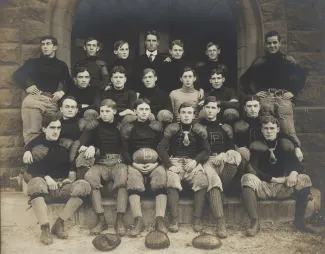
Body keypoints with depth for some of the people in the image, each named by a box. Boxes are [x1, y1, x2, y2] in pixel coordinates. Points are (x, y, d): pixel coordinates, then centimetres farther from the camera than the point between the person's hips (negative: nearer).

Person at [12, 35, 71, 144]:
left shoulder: (61, 65, 21)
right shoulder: (33, 62, 18)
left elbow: (69, 82, 19)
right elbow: (17, 75, 13)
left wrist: (62, 92, 1)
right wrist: (27, 86, -3)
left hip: (52, 100, 1)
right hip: (34, 98, -1)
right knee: (32, 132, -9)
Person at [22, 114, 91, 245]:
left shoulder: (65, 145, 10)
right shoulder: (36, 145, 3)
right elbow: (32, 169, -5)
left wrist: (72, 175, -4)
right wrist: (46, 177, -21)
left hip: (63, 186, 2)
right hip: (43, 187, -2)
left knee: (84, 185, -26)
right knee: (36, 182, -36)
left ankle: (59, 224, -22)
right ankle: (45, 228, -36)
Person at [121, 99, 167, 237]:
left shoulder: (157, 126, 13)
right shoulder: (128, 128, 11)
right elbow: (124, 151, 5)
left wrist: (155, 164, -11)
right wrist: (135, 164, -13)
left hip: (155, 163, 1)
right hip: (135, 164, 0)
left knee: (161, 175, -32)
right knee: (133, 178, -33)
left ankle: (160, 220, -36)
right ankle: (138, 221, -37)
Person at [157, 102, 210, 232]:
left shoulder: (199, 130, 6)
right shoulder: (172, 128, 2)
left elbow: (206, 150, 7)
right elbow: (161, 148, -3)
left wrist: (195, 161, -11)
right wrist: (169, 165, -15)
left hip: (193, 162, 1)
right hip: (175, 161, -1)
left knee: (202, 182, -29)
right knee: (172, 182, -32)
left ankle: (197, 219, -21)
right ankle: (174, 219, -26)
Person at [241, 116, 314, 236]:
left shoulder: (285, 145, 7)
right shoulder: (256, 146, -2)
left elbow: (297, 165, 2)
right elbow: (254, 171, -9)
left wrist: (294, 173, -23)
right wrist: (275, 179, -17)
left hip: (283, 187, 3)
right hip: (263, 186, -2)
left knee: (304, 179, -22)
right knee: (247, 178, -32)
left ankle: (299, 221, -12)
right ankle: (254, 222, -34)